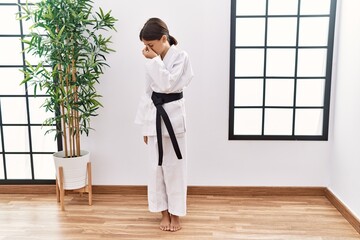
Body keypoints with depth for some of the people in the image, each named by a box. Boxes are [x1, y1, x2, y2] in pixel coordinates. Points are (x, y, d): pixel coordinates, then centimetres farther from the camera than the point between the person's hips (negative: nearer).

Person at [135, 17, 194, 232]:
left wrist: (154, 60, -15)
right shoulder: (153, 61, 9)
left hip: (173, 116, -5)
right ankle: (164, 212, 28)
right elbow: (148, 92, 12)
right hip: (155, 117, 5)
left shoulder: (180, 56, -7)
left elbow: (168, 84, -21)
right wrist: (145, 124, 12)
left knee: (174, 167, 4)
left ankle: (175, 213, 22)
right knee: (157, 166, 10)